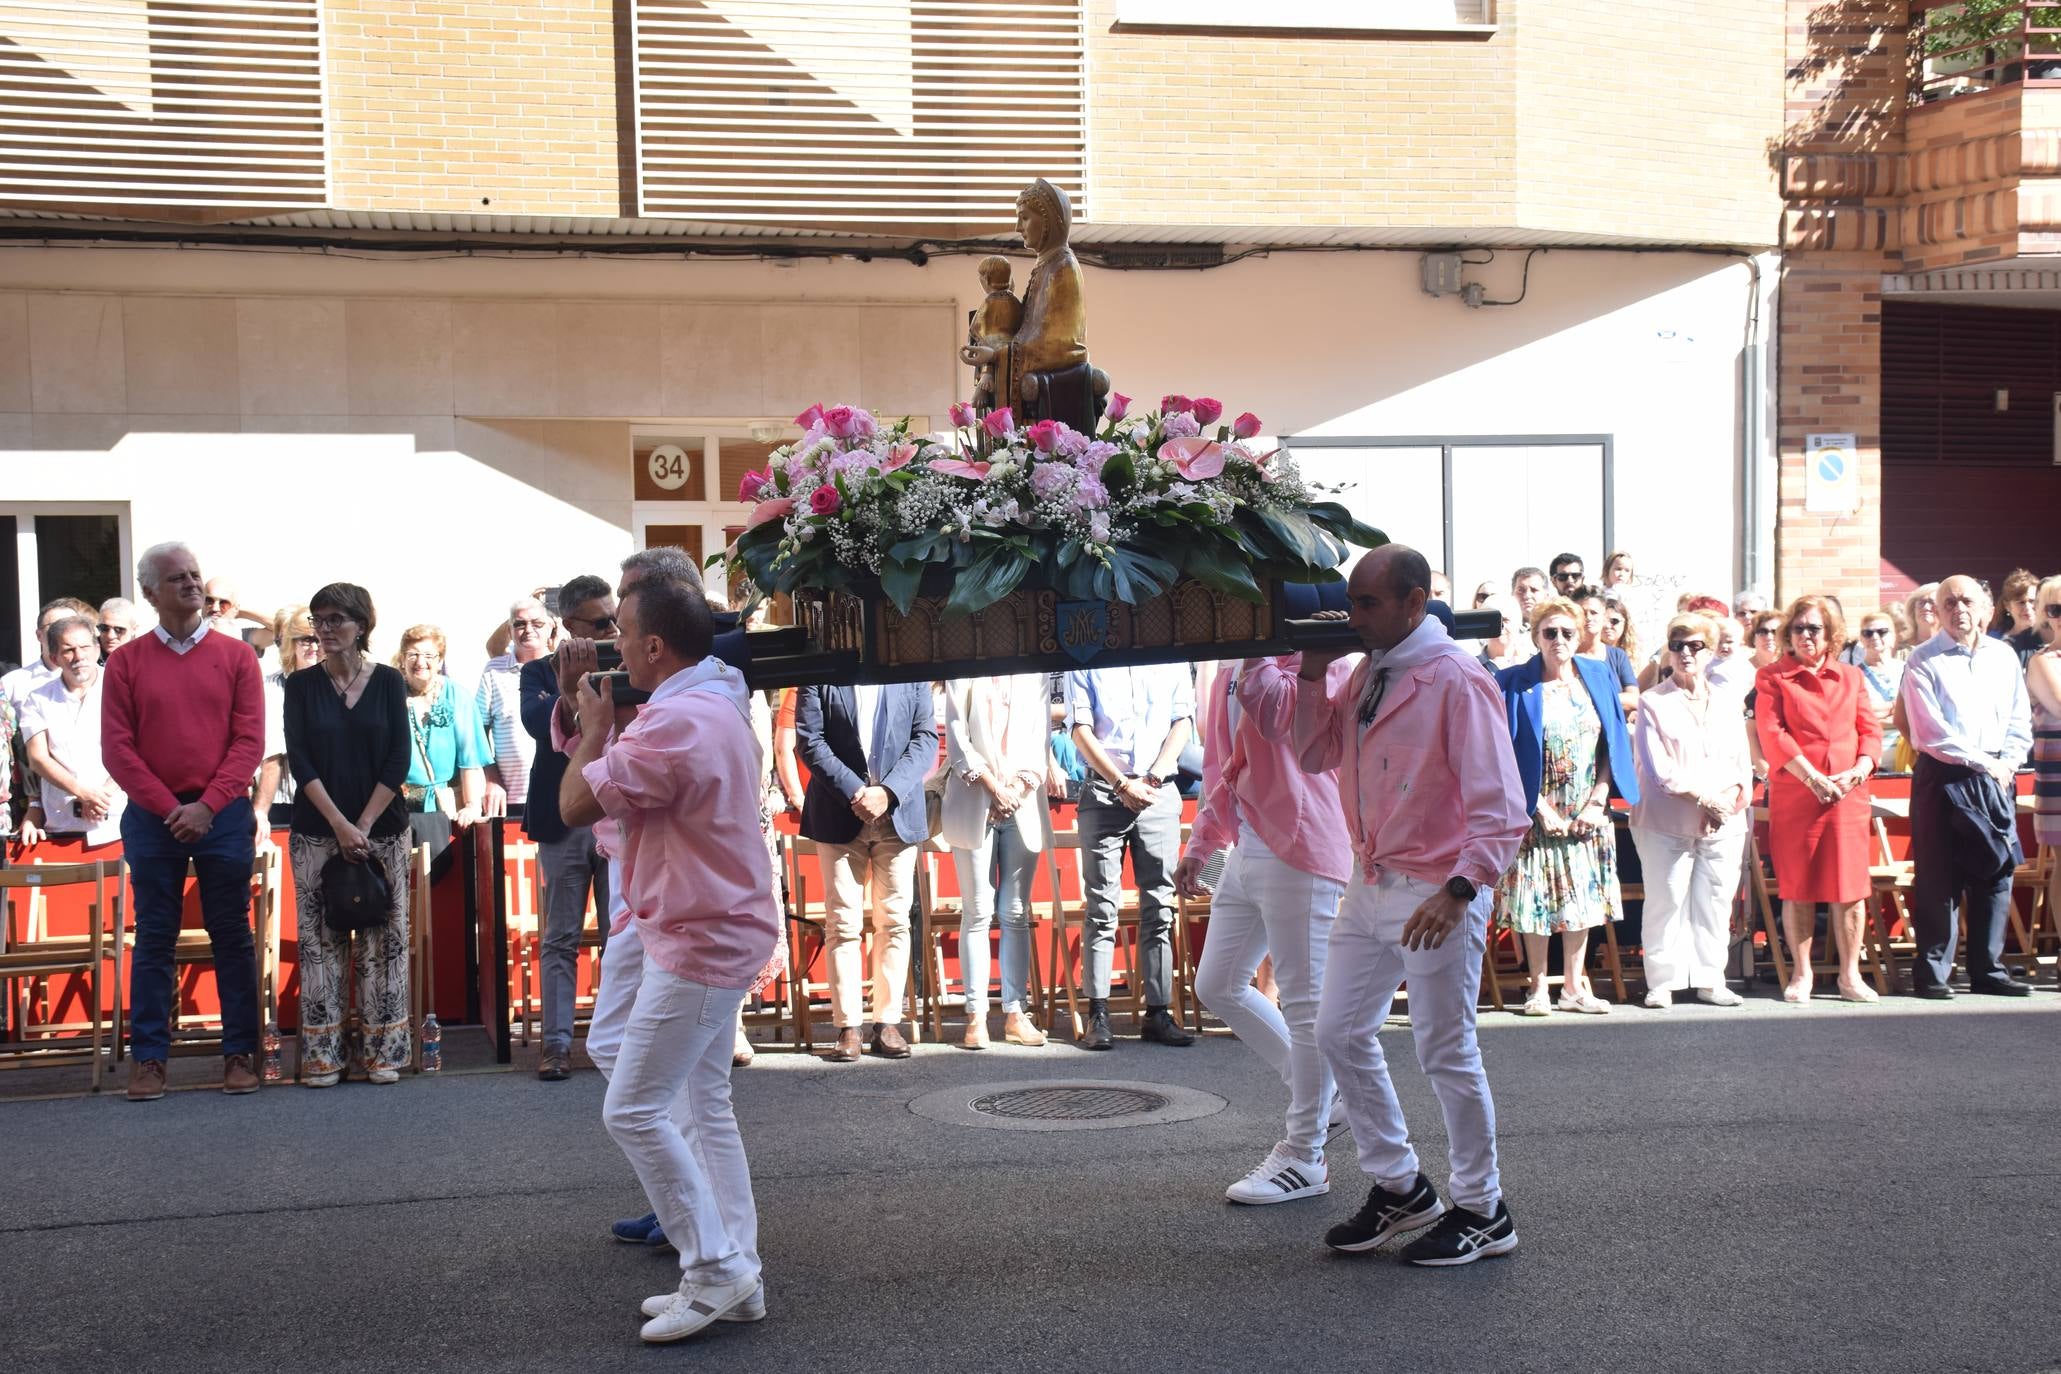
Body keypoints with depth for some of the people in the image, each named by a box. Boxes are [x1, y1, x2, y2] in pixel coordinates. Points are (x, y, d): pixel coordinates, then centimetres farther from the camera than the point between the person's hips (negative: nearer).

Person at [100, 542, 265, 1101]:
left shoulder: (236, 656, 4)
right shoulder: (126, 662, 4)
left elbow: (249, 740, -2)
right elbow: (116, 747, -1)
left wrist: (207, 806, -11)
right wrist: (168, 807, -10)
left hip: (223, 815, 0)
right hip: (152, 817, 0)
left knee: (232, 935, 4)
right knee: (153, 938, 4)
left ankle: (239, 1053, 10)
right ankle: (148, 1057, 8)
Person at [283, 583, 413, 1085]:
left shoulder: (388, 682, 3)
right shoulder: (301, 685, 3)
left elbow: (399, 759, -2)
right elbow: (299, 760, -4)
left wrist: (364, 825, -9)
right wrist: (341, 826, -12)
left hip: (383, 830, 0)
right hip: (316, 832, 0)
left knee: (383, 942, 1)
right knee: (320, 942, 0)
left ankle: (383, 1050, 7)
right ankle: (322, 1054, 5)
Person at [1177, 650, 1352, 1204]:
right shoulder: (1231, 672, 18)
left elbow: (1274, 713, -29)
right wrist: (1199, 846, 23)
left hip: (1298, 851, -10)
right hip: (1246, 851, 10)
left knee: (1303, 1002, -4)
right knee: (1217, 985, 14)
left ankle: (1304, 1158, 4)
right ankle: (1313, 1090, 27)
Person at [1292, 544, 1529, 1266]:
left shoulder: (1456, 679, -16)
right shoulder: (1367, 673, 9)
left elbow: (1500, 806, -20)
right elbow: (1315, 755, 15)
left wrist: (1458, 891, -30)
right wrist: (1312, 675, 2)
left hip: (1434, 894, -9)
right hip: (1369, 884, 9)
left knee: (1447, 1055, 1)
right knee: (1341, 1035, 13)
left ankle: (1482, 1212, 17)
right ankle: (1398, 1187, 27)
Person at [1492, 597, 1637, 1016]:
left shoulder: (1599, 677, 6)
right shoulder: (1516, 685, -6)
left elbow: (1612, 746, 6)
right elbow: (1509, 755, -8)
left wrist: (1597, 802, -4)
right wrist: (1540, 808, -14)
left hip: (1587, 813, 4)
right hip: (1538, 811, -3)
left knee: (1582, 898, 7)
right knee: (1537, 898, -2)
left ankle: (1574, 987, 16)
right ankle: (1538, 989, 8)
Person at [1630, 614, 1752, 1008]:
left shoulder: (1727, 701, 16)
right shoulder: (1653, 702, 2)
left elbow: (1742, 761, 13)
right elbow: (1658, 768, -6)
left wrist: (1735, 794, -7)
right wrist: (1704, 796, -12)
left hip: (1724, 822, 4)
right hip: (1668, 822, -4)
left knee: (1715, 901, 5)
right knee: (1666, 902, -3)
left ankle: (1710, 980, 13)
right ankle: (1662, 982, 3)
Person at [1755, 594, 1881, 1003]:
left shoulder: (1851, 677, 15)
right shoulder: (1772, 678, 5)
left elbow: (1870, 729, 10)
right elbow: (1771, 733, -6)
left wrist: (1859, 769, -10)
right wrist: (1812, 777, -15)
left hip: (1848, 795, 2)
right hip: (1793, 795, -2)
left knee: (1849, 885, 1)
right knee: (1797, 886, 1)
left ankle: (1850, 974, 10)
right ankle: (1801, 973, 10)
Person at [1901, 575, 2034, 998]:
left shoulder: (2004, 656, 12)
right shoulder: (1924, 661, -3)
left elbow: (2020, 721, 12)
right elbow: (1930, 732, -10)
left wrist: (2007, 763, -4)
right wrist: (1982, 762, -10)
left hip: (1995, 778, 5)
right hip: (1942, 778, -5)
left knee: (1996, 873, 5)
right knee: (1938, 878, -3)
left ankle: (1988, 970, 14)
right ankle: (1931, 973, 3)